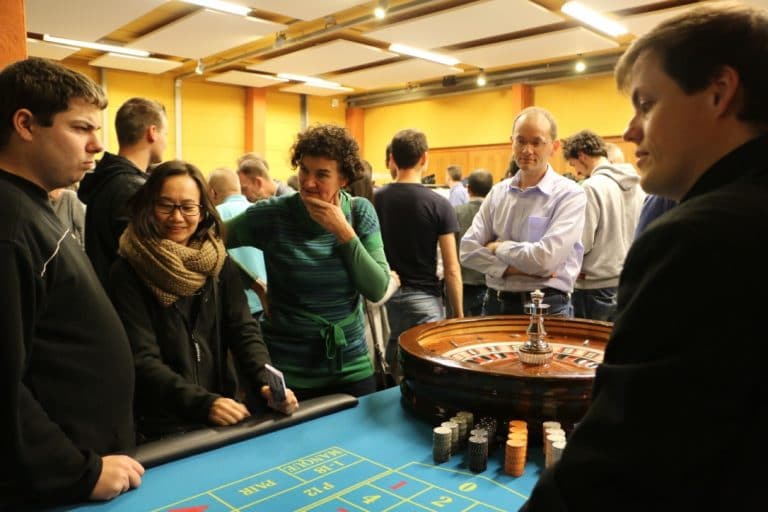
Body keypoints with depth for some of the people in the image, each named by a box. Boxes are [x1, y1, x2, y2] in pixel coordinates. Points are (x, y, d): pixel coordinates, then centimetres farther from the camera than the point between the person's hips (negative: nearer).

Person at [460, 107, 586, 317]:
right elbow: (468, 250, -2)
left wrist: (498, 247, -7)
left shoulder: (570, 194, -9)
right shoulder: (498, 192, 4)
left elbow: (545, 258, -20)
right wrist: (513, 269, -14)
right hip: (496, 304, 4)